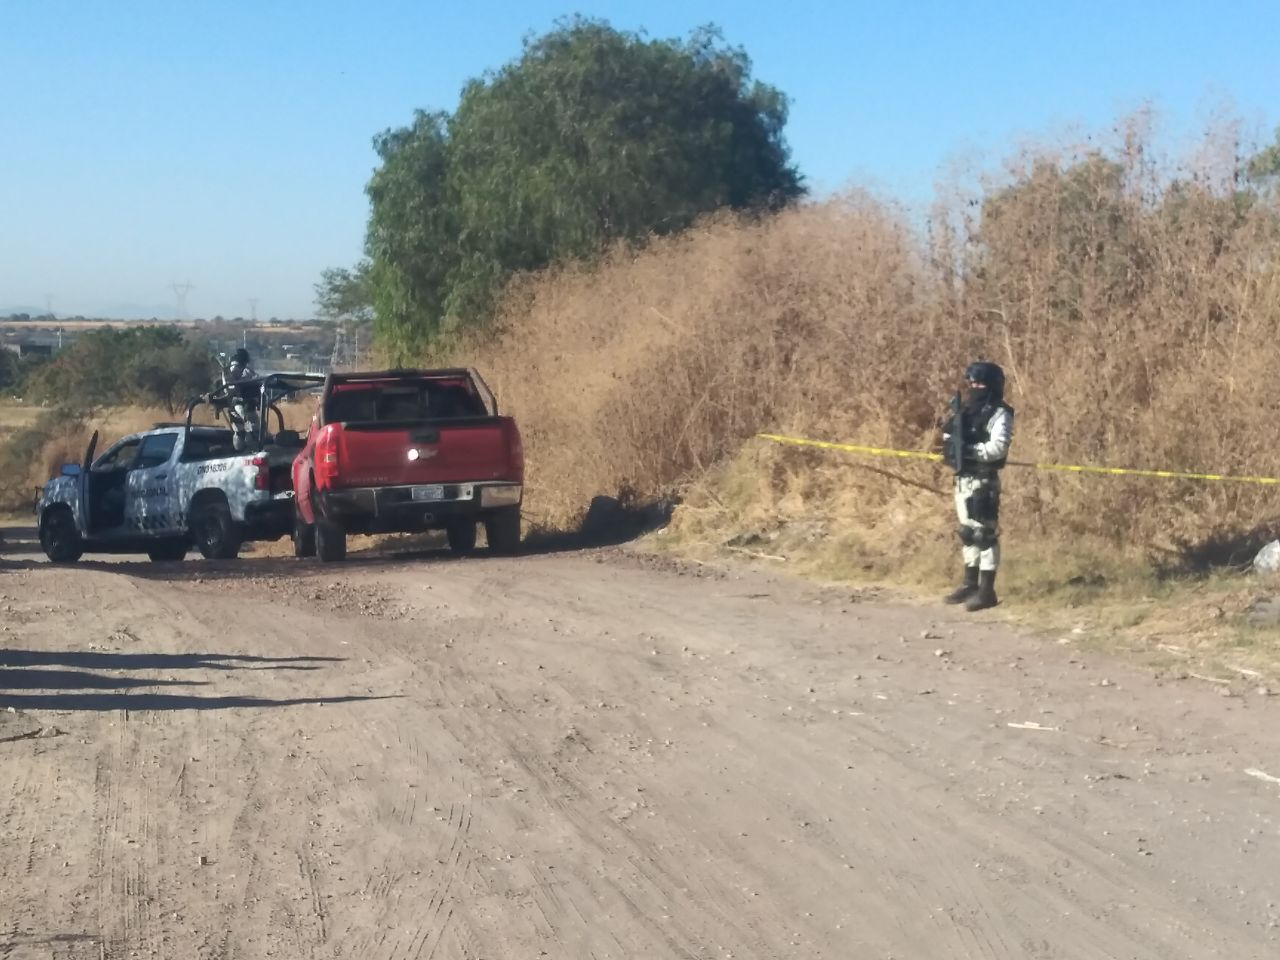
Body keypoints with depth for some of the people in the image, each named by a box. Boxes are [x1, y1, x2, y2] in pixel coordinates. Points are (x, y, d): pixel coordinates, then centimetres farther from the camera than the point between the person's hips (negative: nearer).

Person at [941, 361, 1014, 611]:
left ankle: (987, 590, -5)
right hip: (963, 478, 9)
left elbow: (997, 447, -20)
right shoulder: (966, 409, 15)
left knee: (984, 532, -7)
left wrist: (967, 449, -24)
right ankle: (970, 584, 24)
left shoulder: (999, 414, -10)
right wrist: (951, 443, -5)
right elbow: (950, 434, 18)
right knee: (967, 531, 14)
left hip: (984, 480, -8)